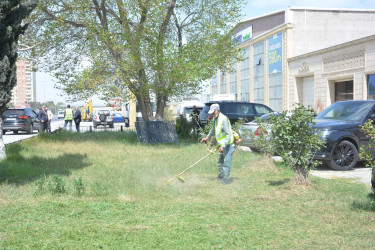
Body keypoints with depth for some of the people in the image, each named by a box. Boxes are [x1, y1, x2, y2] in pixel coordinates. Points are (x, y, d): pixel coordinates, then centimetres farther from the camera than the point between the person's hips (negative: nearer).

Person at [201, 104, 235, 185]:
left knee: (226, 163, -8)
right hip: (222, 145, 10)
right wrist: (207, 137, 32)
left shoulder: (223, 119, -22)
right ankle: (220, 178, 30)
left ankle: (225, 180, -2)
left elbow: (228, 134, -24)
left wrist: (223, 146, -27)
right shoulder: (215, 119, 8)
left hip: (228, 145, -10)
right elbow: (214, 129, 30)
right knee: (220, 163, 18)